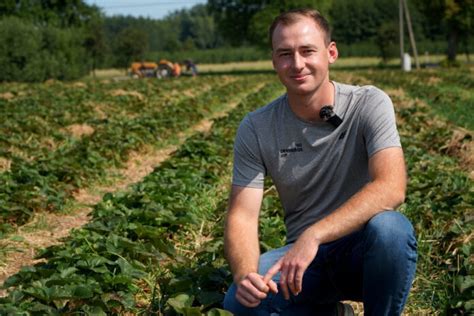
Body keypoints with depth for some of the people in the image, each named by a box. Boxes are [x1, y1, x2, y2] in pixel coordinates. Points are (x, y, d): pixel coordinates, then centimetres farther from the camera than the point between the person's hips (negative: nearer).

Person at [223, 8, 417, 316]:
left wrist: (312, 235, -37)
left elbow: (391, 187, -26)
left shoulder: (369, 104, -12)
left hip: (363, 249, -2)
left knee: (389, 228, -36)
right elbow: (242, 216, -8)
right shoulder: (255, 129, -5)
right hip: (303, 255, 3)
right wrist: (244, 275, -30)